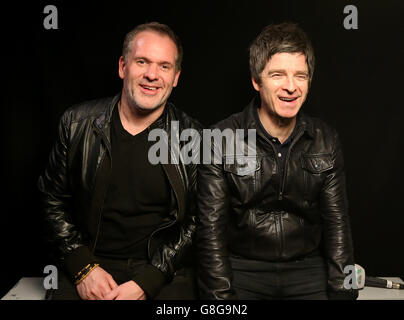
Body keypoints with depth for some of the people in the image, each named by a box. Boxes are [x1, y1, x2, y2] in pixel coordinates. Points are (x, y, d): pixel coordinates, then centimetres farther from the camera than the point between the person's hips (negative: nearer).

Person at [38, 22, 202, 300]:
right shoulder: (78, 123, 1)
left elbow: (195, 222, -2)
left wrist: (146, 282, -11)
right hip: (88, 266, 1)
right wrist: (83, 267, -4)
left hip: (165, 273, 0)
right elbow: (54, 201, 7)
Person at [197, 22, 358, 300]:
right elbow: (211, 229, -8)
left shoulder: (326, 141, 2)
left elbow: (337, 224, 4)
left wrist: (343, 291, -3)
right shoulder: (222, 141, -9)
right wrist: (222, 297, -12)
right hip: (243, 270, -2)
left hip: (307, 272, 3)